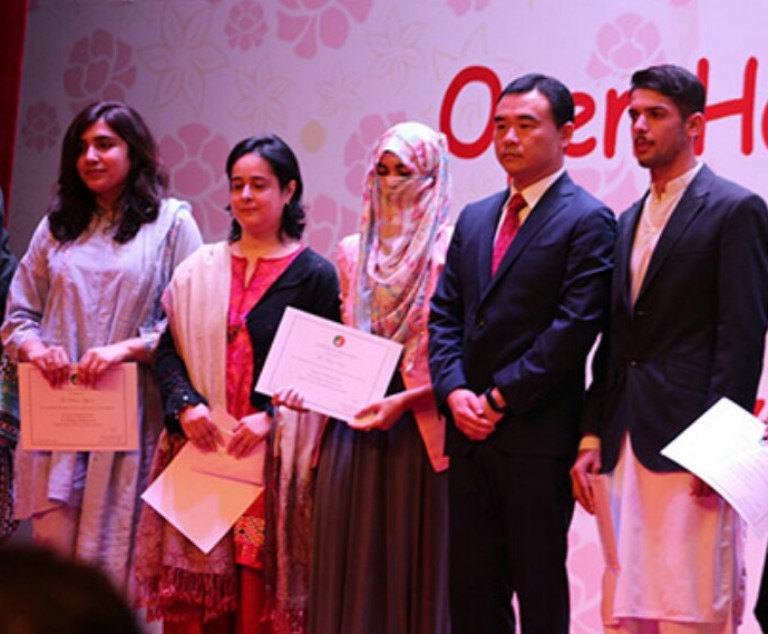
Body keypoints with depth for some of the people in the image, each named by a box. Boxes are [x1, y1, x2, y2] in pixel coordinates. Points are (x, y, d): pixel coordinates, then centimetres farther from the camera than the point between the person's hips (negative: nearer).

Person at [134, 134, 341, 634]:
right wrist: (185, 402, -9)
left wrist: (272, 416, -15)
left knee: (262, 591, -4)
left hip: (272, 456, -3)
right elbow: (169, 348, 10)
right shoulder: (201, 269, 13)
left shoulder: (314, 274, 2)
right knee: (193, 593, 1)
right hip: (200, 450, 3)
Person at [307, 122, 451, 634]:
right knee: (351, 567, 6)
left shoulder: (450, 253, -4)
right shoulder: (353, 252, 13)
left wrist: (403, 400, -16)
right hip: (353, 425, 5)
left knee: (414, 566, 0)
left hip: (418, 431, -5)